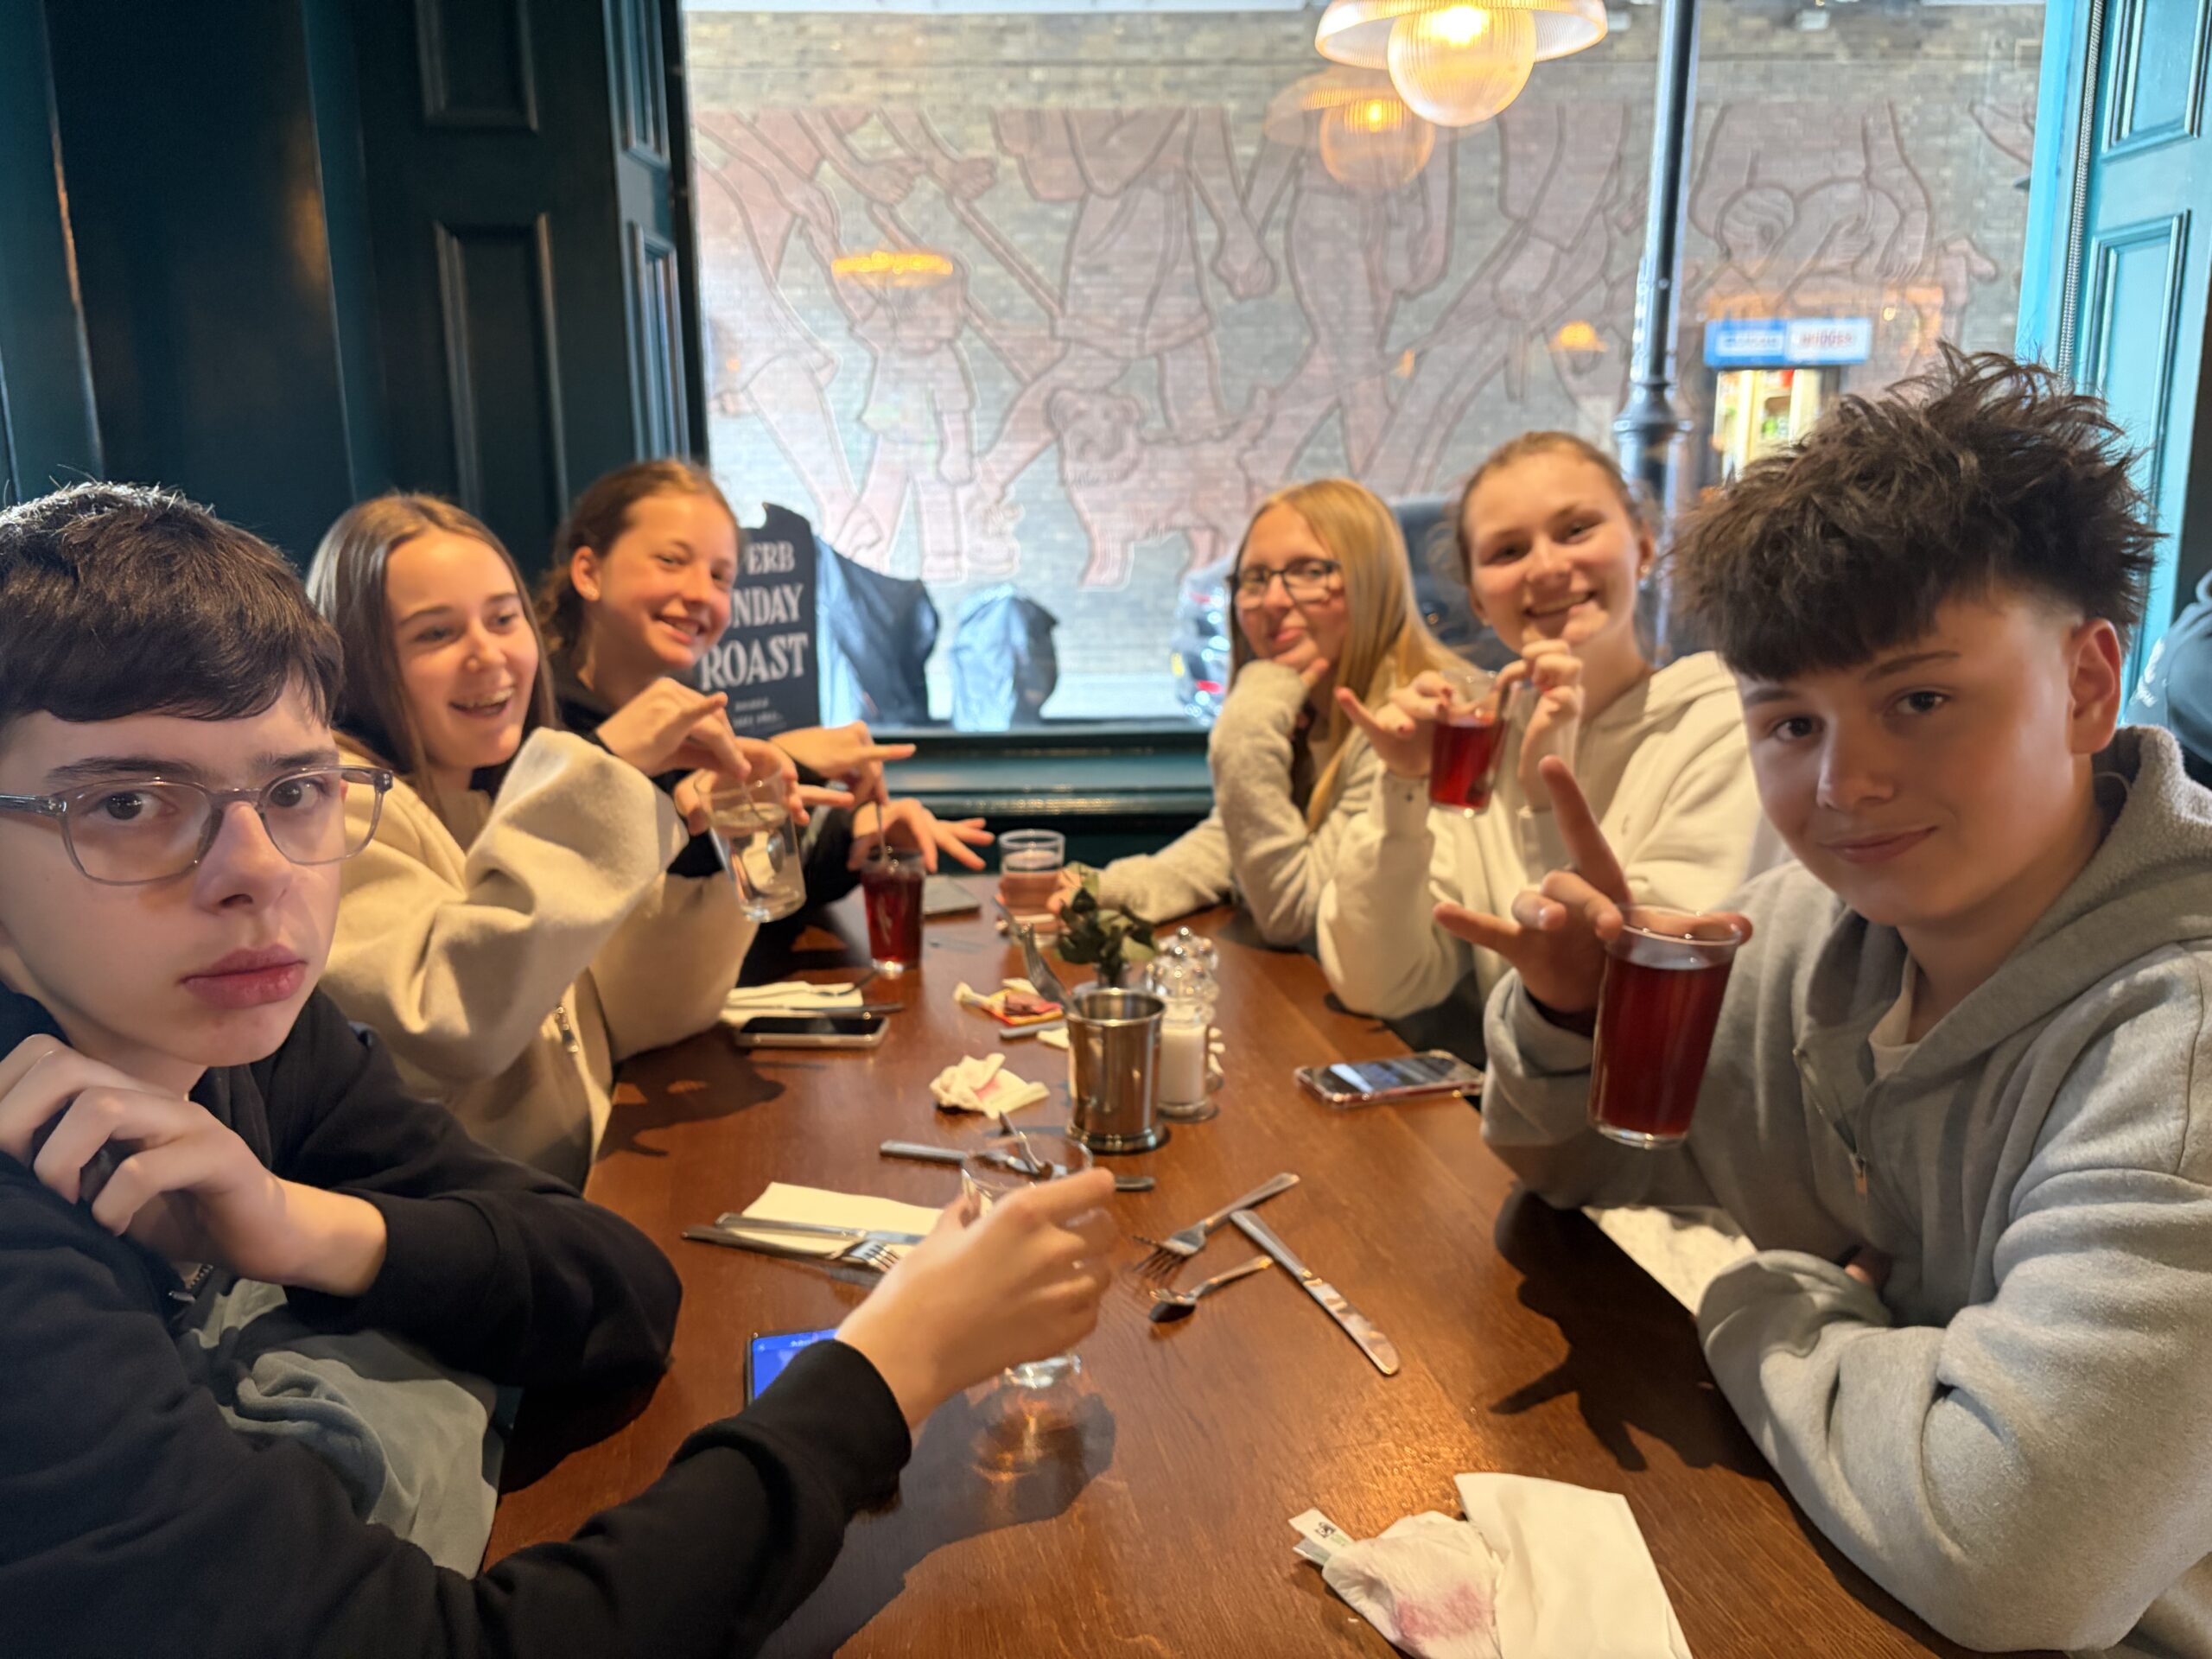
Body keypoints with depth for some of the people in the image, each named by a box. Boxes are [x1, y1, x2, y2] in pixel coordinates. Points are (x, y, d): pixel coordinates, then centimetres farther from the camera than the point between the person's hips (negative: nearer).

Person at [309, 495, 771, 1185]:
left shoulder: (499, 794, 11)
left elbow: (624, 1025, 7)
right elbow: (459, 1029, -27)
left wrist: (692, 839, -8)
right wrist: (594, 772, -24)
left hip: (584, 1192, 8)